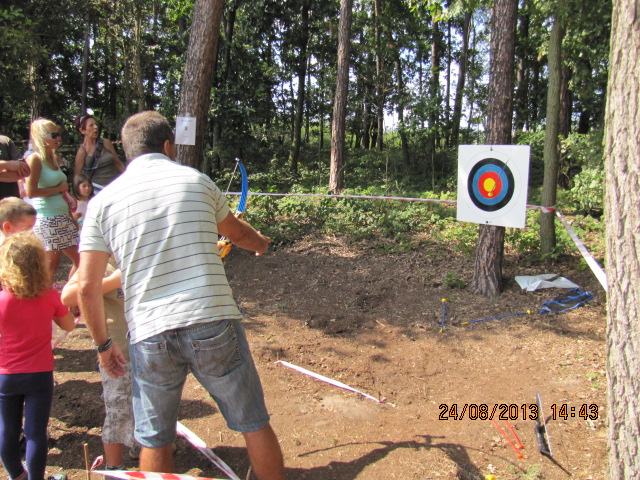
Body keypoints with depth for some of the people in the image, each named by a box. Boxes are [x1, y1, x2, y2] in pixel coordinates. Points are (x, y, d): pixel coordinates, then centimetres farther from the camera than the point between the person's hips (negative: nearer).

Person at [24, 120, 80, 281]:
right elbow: (31, 192, -19)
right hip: (46, 218, -8)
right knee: (51, 264, -4)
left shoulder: (55, 158, 14)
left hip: (63, 217, 8)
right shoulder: (35, 159, -10)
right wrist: (59, 188, -9)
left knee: (79, 259, 9)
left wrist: (71, 217, 19)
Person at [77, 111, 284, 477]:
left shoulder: (103, 201, 4)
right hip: (213, 324, -1)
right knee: (254, 424, 15)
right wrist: (261, 242, 46)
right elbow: (237, 232, 23)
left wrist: (104, 343, 16)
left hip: (149, 336, 1)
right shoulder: (196, 181, 6)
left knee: (155, 441, 20)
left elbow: (88, 287, 2)